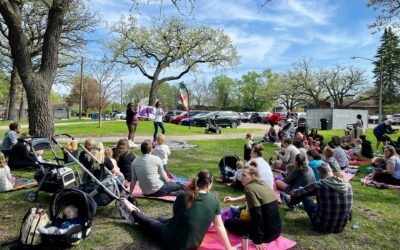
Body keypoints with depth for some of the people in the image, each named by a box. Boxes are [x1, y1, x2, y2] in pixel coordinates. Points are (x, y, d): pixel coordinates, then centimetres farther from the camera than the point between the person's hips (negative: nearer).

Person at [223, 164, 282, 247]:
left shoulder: (249, 188, -18)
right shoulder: (263, 184, 8)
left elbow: (256, 215, -25)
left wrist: (258, 241, -20)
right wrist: (234, 199, 32)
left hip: (267, 233, -9)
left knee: (228, 222, 8)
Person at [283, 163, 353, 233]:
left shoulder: (319, 185, -20)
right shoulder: (347, 185, -6)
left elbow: (300, 192, -3)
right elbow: (349, 205, 9)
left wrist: (292, 192, 20)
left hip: (322, 226, -5)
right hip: (341, 227, 5)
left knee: (303, 194, 10)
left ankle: (290, 202, 43)